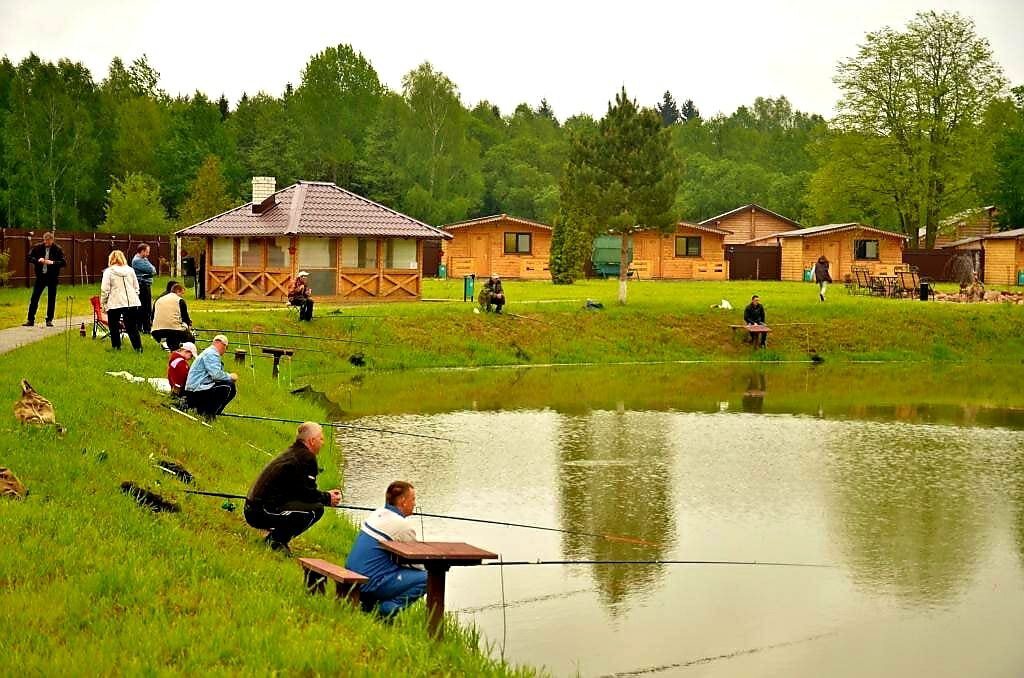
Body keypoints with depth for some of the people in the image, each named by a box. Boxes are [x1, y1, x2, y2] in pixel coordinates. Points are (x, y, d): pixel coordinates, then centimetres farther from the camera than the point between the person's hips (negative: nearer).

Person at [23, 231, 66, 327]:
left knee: (51, 299, 4)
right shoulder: (38, 248, 1)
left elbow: (63, 263, -9)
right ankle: (30, 319, 6)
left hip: (52, 277, -1)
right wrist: (37, 260, -16)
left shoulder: (58, 249, -4)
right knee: (34, 298, 0)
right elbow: (29, 257, 3)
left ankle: (49, 320, 14)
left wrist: (52, 262, -24)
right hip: (40, 276, 1)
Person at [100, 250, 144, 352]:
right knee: (132, 327, 5)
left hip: (115, 303, -3)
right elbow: (136, 287, 15)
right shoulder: (130, 270, 10)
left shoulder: (109, 272, -3)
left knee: (114, 326, 13)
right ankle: (138, 346, -4)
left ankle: (116, 346, 15)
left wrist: (103, 304, 3)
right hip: (131, 302, 3)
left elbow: (105, 290, -5)